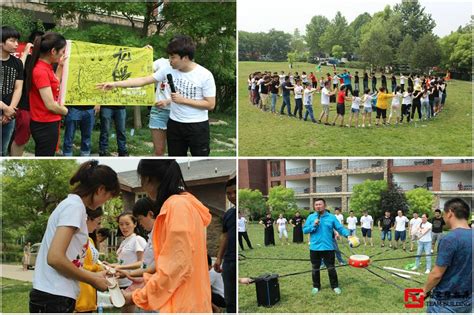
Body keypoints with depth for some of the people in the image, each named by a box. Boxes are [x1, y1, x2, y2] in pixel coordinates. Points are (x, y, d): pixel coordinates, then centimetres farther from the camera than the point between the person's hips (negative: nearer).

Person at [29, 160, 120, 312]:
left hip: (53, 296, 10)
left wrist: (94, 275, 19)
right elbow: (55, 258, -20)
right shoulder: (75, 206, -11)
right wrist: (93, 280, -9)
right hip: (54, 298, -10)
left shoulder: (70, 204, 16)